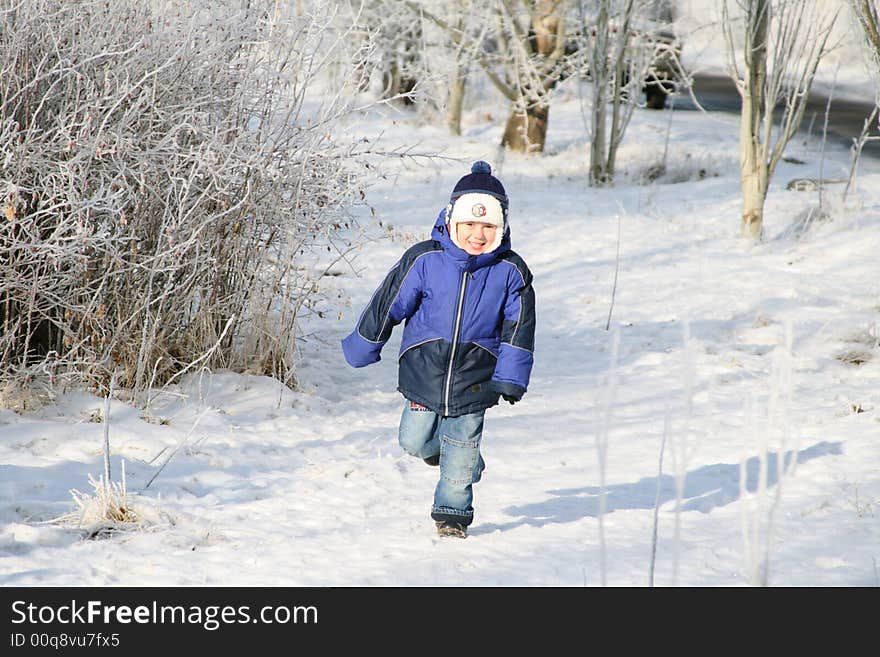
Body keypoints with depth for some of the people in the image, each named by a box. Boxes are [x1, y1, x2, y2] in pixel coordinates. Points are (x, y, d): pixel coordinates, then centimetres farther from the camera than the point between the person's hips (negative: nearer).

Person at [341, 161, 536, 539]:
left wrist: (510, 377, -9)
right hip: (424, 370, 0)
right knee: (413, 442, 9)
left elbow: (519, 328, -3)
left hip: (474, 378, 0)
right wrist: (362, 348, 5)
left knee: (460, 456, 6)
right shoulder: (423, 260, -13)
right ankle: (437, 443, 44)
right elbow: (388, 304, -4)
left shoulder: (511, 272, -9)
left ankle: (452, 514, 26)